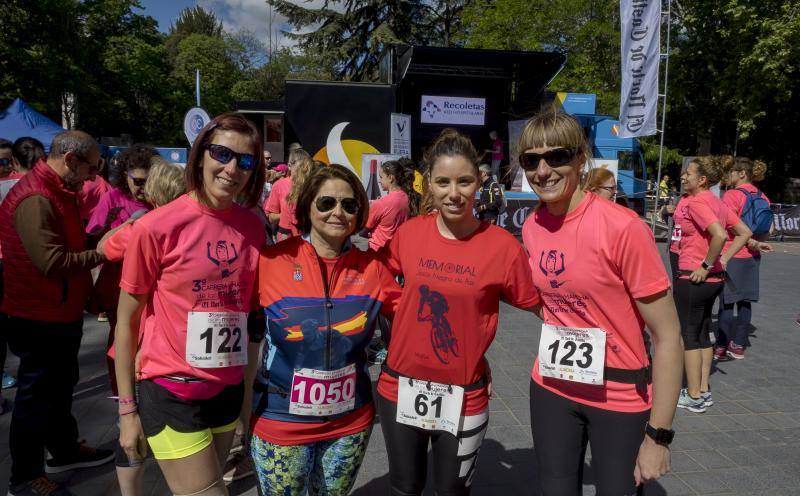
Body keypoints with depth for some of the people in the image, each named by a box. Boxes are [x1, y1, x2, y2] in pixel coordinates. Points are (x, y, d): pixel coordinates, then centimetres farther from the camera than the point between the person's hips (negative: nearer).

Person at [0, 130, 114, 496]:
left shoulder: (56, 192, 10)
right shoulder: (35, 199, -24)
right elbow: (52, 262, -29)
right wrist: (100, 253, -18)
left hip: (61, 313, 10)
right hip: (41, 319, -10)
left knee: (61, 385, 23)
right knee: (37, 396, 4)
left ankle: (65, 451, 41)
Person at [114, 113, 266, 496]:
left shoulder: (253, 227, -1)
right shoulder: (156, 227, -15)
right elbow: (127, 321, -7)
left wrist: (252, 390, 10)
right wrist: (127, 408, -4)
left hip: (229, 389, 5)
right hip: (172, 392, -4)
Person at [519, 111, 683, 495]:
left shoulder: (623, 228, -21)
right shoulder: (532, 228, -4)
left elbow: (667, 336, -18)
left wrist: (658, 435, -16)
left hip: (620, 399, -4)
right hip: (551, 389, 5)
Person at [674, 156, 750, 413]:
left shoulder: (696, 202, -17)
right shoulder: (717, 202, 10)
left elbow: (719, 234, -31)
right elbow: (745, 233, 14)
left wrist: (706, 266, -20)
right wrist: (723, 260, 9)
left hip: (692, 278, -9)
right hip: (714, 278, 9)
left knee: (688, 335, 2)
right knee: (702, 334, 17)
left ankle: (694, 397, 9)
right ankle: (704, 390, 25)